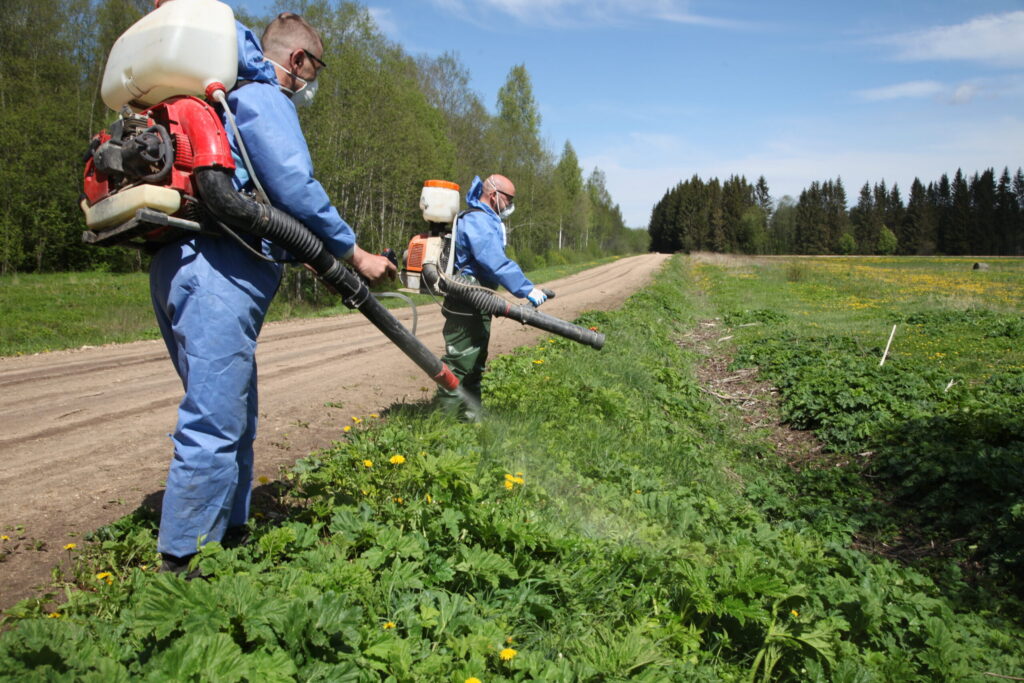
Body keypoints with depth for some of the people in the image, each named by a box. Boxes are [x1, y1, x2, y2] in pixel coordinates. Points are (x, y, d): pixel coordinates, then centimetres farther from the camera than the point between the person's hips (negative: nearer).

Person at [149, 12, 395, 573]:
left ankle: (229, 534, 28)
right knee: (215, 425, -7)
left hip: (181, 268, 10)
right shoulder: (263, 97, -5)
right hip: (217, 275, -10)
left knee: (232, 417, 17)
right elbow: (296, 190, -14)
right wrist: (356, 255, -7)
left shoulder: (228, 96, 27)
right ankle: (182, 564, 0)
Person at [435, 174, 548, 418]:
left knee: (474, 364, 17)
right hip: (466, 307, -11)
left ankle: (471, 414, 26)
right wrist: (526, 289, -31)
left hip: (477, 306, 11)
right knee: (459, 362, -6)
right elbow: (496, 263, -28)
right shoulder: (478, 221, -17)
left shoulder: (484, 220, 18)